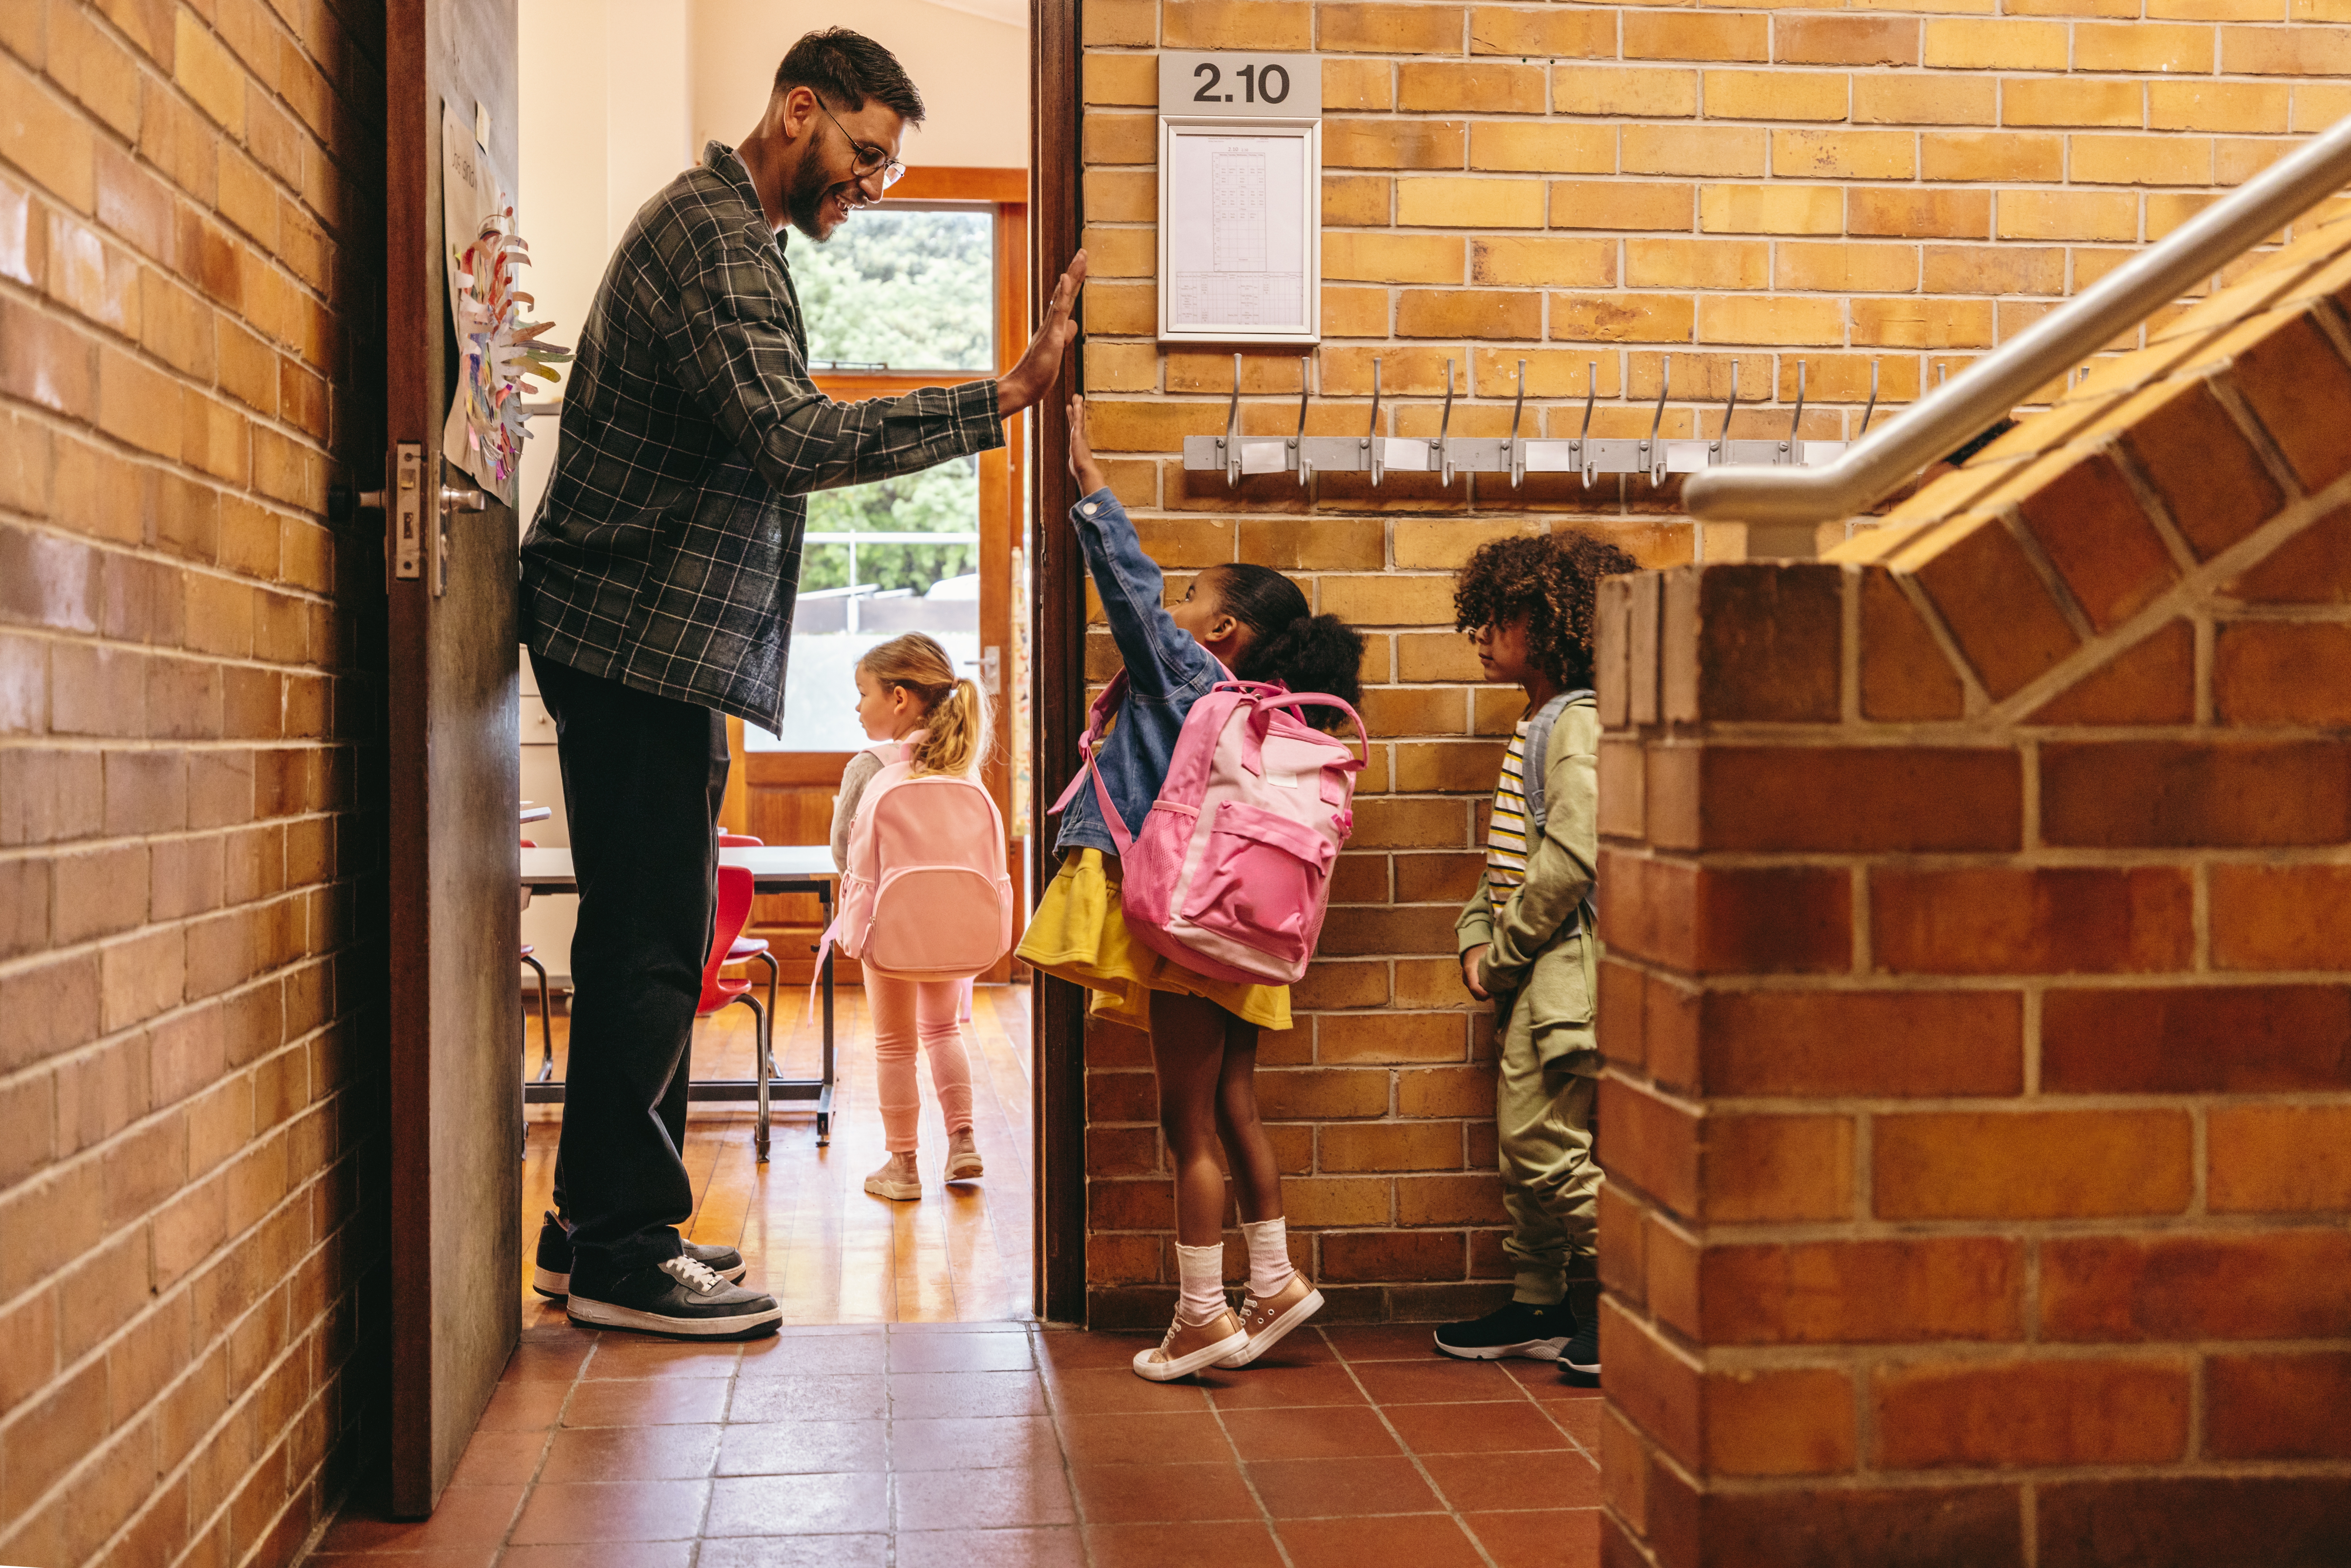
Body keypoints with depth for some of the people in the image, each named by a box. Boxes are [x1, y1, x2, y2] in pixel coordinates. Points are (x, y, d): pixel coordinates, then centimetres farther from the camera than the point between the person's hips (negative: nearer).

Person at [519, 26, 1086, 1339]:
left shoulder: (727, 232, 23)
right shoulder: (714, 237, -13)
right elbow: (797, 440, -27)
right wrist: (1008, 397, -28)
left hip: (658, 647, 11)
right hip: (644, 639, -11)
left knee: (646, 937, 13)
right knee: (653, 941, -8)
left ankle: (603, 1224, 21)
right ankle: (625, 1255, -2)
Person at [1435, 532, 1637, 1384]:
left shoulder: (1578, 724, -13)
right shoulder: (1535, 728, 18)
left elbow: (1570, 859, -20)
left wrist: (1508, 949, -13)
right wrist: (1478, 939, 6)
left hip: (1566, 959, -10)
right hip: (1529, 968, 10)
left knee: (1552, 1140, -9)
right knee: (1524, 1139, 13)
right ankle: (1539, 1308, 23)